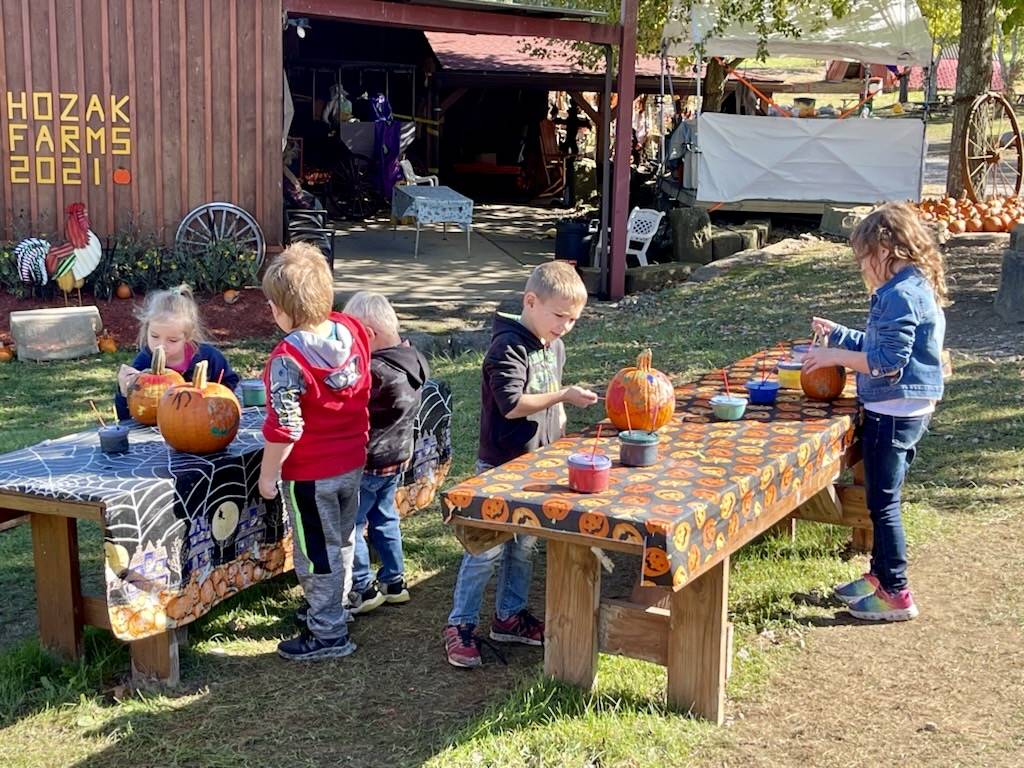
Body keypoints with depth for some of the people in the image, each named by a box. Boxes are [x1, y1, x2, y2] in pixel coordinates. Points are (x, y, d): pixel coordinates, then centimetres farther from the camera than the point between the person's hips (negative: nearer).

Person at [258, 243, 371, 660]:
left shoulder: (287, 359, -25)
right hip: (352, 463, 7)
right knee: (341, 542, 22)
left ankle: (328, 634, 16)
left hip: (309, 473, -7)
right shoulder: (352, 331, -6)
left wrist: (268, 473, -12)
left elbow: (284, 427, -23)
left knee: (317, 552, 6)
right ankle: (335, 609, 39)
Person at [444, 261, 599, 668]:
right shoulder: (508, 347, -19)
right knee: (486, 549, -3)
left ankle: (509, 616, 30)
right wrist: (564, 396, -29)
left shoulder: (554, 347, 9)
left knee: (523, 546, 17)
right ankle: (460, 625, 7)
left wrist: (559, 427, 14)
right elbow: (512, 404, -27)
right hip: (501, 466, -8)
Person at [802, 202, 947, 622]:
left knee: (883, 502, -1)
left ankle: (895, 594, 7)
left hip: (893, 413, -10)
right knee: (883, 498, 19)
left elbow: (888, 362, -24)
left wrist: (835, 356, -17)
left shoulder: (900, 296, -20)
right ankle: (880, 575, 31)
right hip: (909, 410, 10)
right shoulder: (917, 289, 12)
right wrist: (838, 334, 21)